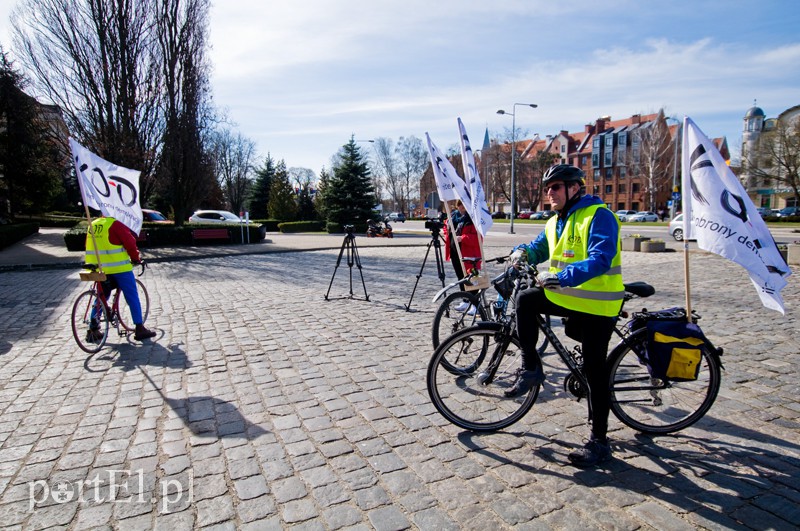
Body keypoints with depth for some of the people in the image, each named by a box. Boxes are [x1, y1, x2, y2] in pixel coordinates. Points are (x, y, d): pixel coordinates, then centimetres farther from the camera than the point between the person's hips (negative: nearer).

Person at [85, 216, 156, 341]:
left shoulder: (93, 225, 15)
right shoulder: (116, 224, -7)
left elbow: (90, 247, 21)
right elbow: (130, 243, -9)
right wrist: (136, 259, 6)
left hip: (99, 268, 7)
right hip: (119, 266, -7)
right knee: (132, 297, 0)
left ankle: (93, 328, 20)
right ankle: (139, 329, 1)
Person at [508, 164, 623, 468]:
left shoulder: (598, 216, -16)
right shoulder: (555, 223, 10)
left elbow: (599, 260, -28)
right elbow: (539, 249, 18)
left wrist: (558, 277, -38)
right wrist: (522, 252, -7)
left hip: (596, 305, -7)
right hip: (565, 297, 7)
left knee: (594, 370, -1)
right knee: (525, 300, -13)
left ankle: (599, 442, 15)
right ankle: (531, 369, 1)